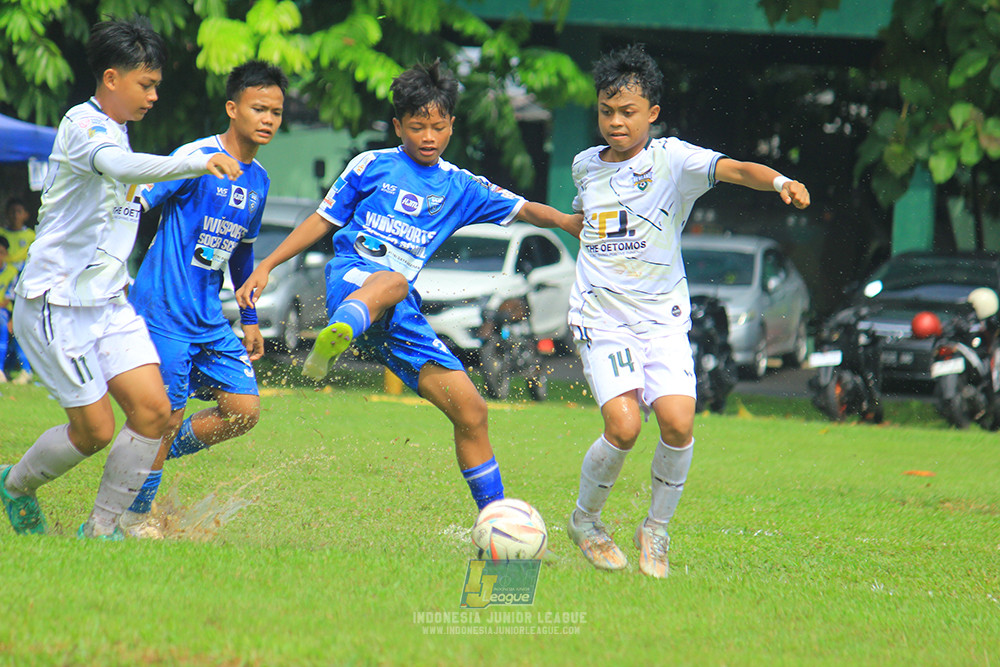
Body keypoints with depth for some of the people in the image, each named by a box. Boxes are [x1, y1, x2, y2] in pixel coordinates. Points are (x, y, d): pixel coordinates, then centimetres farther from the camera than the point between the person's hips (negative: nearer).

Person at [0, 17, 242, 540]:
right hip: (58, 303, -8)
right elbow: (120, 166, -38)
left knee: (153, 409, -6)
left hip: (107, 300, 8)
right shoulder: (82, 123, -16)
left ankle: (100, 528, 6)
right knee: (95, 430, -4)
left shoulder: (115, 131, 14)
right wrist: (198, 164, -49)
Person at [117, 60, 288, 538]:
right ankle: (134, 515, 13)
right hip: (164, 313, -7)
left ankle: (150, 458, 17)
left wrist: (249, 318, 24)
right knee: (166, 416, -6)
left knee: (244, 409, -1)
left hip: (210, 319, 7)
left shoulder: (258, 180, 11)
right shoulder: (197, 159, -13)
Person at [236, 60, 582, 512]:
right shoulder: (372, 166, 11)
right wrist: (266, 266, 9)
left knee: (471, 411, 0)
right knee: (390, 281, -44)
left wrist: (566, 221, -5)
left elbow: (522, 208, 15)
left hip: (400, 314, 4)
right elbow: (323, 220, 15)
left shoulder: (460, 187, 19)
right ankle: (335, 337, -76)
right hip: (351, 279, -4)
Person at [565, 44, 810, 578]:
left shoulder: (671, 159, -4)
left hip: (663, 319, -1)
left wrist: (778, 181, -41)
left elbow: (732, 169, -24)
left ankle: (656, 531, 5)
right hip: (601, 318, 1)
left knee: (678, 421, -19)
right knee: (623, 425, -19)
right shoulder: (586, 165, 8)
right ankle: (585, 521, 7)